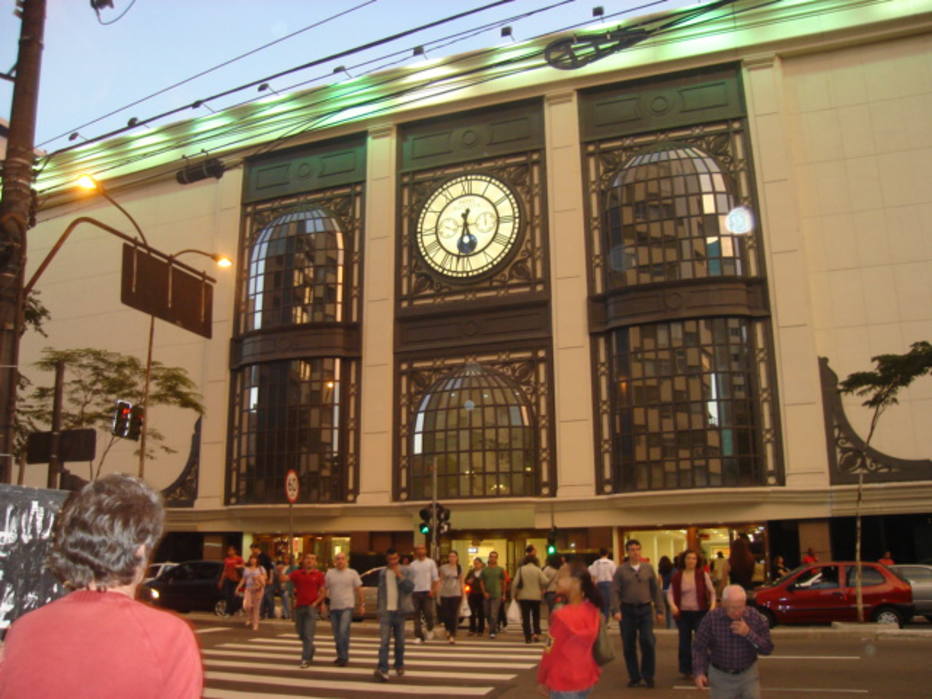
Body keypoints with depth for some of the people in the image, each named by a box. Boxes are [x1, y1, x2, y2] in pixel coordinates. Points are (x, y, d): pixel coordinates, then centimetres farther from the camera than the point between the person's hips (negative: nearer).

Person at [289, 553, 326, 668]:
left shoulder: (319, 575, -1)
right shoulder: (297, 573, 6)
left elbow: (323, 592, 0)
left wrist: (316, 603, -12)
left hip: (312, 607, -4)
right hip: (299, 606, 4)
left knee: (308, 634, -9)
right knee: (301, 633, 15)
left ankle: (305, 659, -6)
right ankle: (310, 650, 40)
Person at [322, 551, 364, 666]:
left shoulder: (352, 573, 2)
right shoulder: (330, 573, 6)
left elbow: (359, 590, 4)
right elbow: (324, 589, 9)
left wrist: (362, 605, 2)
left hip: (347, 607, -3)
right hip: (333, 607, 3)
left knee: (343, 632, -15)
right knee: (337, 634, 10)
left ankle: (344, 657, -8)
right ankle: (340, 656, 23)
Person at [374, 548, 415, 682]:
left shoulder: (407, 571, -1)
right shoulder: (382, 572, 9)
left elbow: (409, 587, -13)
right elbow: (381, 591, 14)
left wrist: (399, 574, -17)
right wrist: (380, 609, 13)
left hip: (399, 611, -1)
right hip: (386, 611, 1)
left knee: (400, 641, 10)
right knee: (384, 641, -11)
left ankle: (399, 666, 26)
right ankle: (383, 670, -18)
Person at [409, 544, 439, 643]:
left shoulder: (431, 563, 5)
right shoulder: (412, 564, 10)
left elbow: (435, 578, 1)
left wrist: (433, 590, -7)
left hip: (427, 591, -2)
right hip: (416, 591, 2)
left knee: (428, 613, -8)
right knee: (416, 615, 2)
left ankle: (430, 629, 20)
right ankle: (418, 636, 10)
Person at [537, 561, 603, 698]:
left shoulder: (562, 615, -23)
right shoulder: (593, 611, -3)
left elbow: (551, 652, -16)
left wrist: (542, 679, -3)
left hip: (564, 682, -7)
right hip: (586, 678, 7)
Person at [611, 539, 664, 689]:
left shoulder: (648, 568, 5)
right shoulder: (621, 570, 0)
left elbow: (656, 590, 8)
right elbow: (615, 591, -3)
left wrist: (659, 611, 5)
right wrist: (616, 610, -14)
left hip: (645, 609, 0)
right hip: (627, 610, 0)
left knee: (648, 642, -8)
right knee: (629, 646, 5)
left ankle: (648, 676, 11)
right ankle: (634, 677, 20)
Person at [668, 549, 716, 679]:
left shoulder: (703, 575, -2)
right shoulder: (677, 576, 1)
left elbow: (712, 592, 3)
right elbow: (670, 592, 5)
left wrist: (713, 605, -11)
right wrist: (672, 605, -11)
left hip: (700, 613, -1)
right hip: (682, 613, 2)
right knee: (684, 642, 9)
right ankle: (686, 670, 21)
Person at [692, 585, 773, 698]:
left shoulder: (756, 617, -13)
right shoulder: (711, 618, -16)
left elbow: (767, 649, -11)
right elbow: (699, 647, -8)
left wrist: (748, 634, -26)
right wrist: (699, 672, -19)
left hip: (748, 675, 1)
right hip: (720, 676, -1)